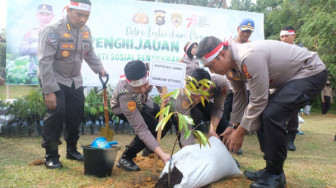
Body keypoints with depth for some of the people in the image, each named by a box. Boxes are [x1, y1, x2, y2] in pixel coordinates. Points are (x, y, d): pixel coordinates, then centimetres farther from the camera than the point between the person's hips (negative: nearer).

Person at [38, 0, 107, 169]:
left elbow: (90, 54, 16)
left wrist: (99, 69, -1)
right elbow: (45, 61, -22)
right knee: (56, 113, -17)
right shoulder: (53, 30, -20)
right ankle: (51, 155, 0)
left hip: (75, 81, 6)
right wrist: (49, 90, -24)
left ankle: (72, 149, 28)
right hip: (54, 80, -6)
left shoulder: (85, 31, 0)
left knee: (76, 114, 7)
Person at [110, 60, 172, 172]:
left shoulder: (148, 71, -36)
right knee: (152, 127, -27)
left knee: (166, 122, -5)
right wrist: (162, 154, -51)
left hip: (142, 102, 6)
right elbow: (141, 129, -45)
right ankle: (124, 159, -13)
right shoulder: (125, 95, -45)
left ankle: (148, 148, 19)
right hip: (123, 108, -6)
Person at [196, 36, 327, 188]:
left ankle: (276, 176, -7)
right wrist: (234, 127, 12)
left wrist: (240, 132, -17)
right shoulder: (233, 62, -4)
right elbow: (239, 96, 9)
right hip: (289, 78, 10)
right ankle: (271, 169, 16)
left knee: (271, 115, -24)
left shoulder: (249, 57, -34)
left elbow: (258, 100, -27)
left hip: (311, 72, -10)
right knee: (260, 115, 4)